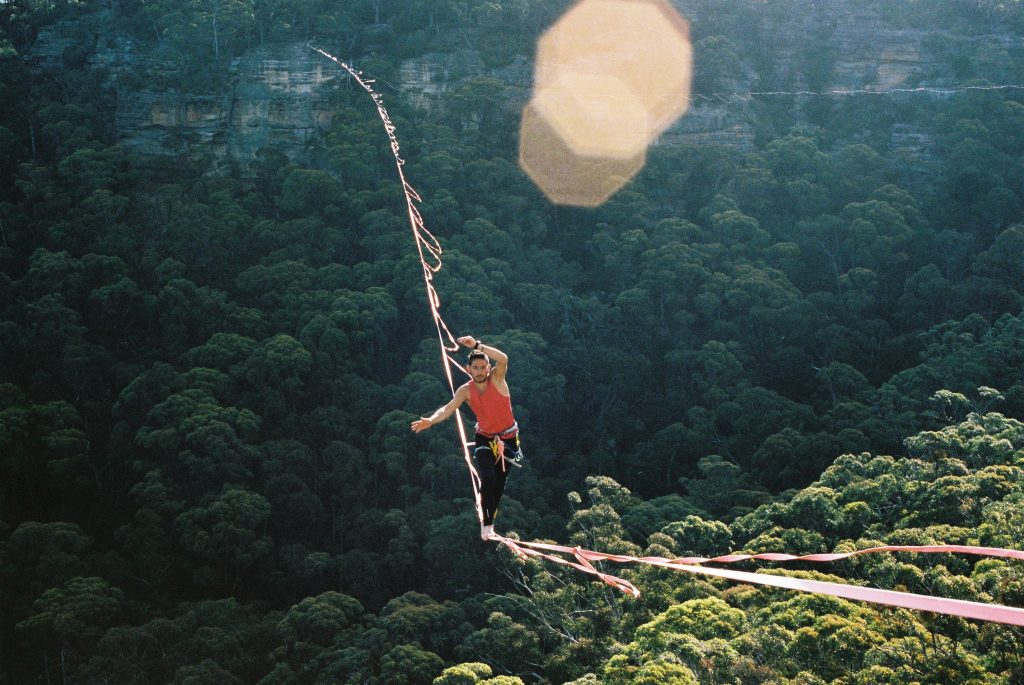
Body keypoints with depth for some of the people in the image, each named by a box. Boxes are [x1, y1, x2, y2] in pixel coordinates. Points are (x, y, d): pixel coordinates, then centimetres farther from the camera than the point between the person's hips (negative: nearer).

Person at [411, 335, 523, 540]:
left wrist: (477, 345, -48)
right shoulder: (466, 390, -12)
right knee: (488, 478, -20)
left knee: (499, 482, 10)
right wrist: (431, 421, -44)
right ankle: (486, 523, -9)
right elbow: (449, 408, -25)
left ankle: (490, 520, 28)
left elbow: (503, 359, -39)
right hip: (485, 438, 0)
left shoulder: (496, 378, -18)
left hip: (508, 439, 0)